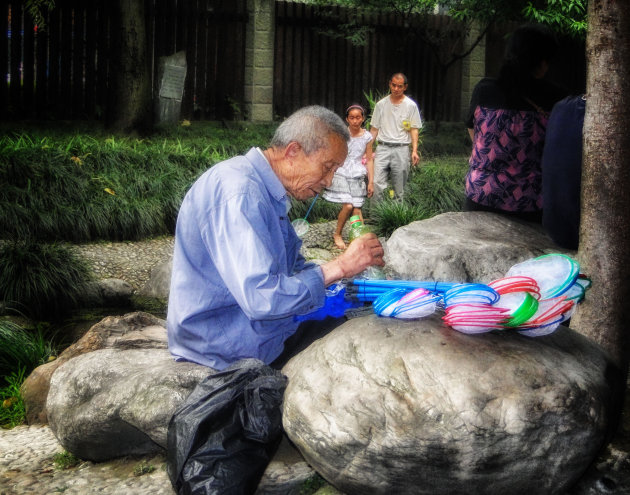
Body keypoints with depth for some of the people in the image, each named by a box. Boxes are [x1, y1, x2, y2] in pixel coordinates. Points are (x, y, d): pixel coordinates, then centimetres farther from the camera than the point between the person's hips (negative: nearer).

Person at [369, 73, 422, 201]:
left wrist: (414, 151, -7)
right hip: (383, 148, 1)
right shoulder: (381, 104, 10)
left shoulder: (411, 105, 6)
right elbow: (374, 129, 13)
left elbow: (414, 129, 4)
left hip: (401, 149, -1)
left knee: (399, 189, 1)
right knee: (376, 183, -13)